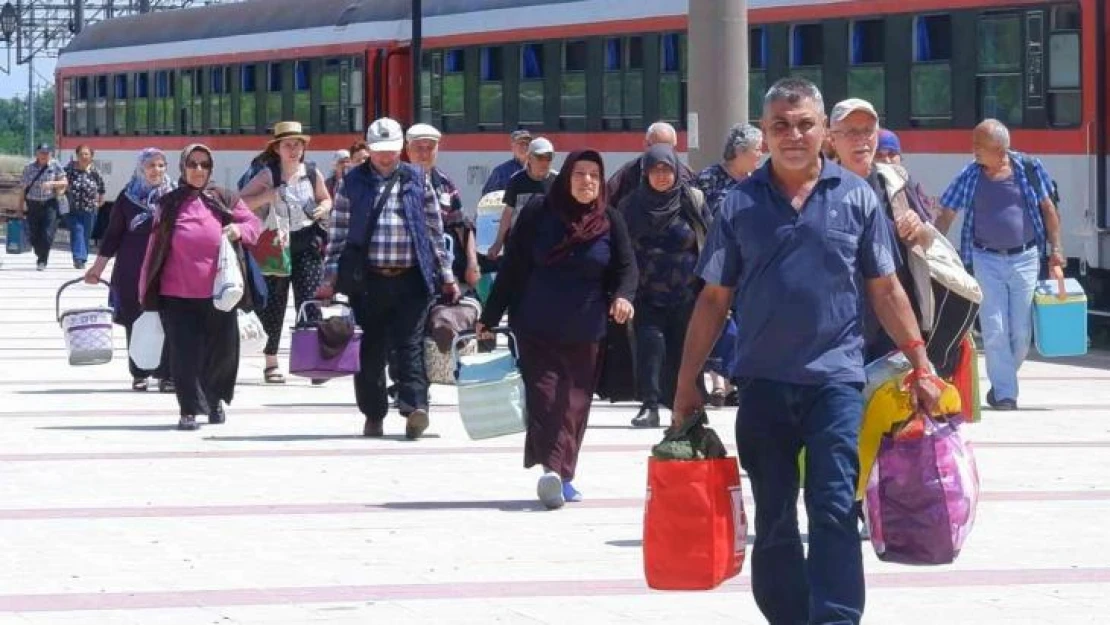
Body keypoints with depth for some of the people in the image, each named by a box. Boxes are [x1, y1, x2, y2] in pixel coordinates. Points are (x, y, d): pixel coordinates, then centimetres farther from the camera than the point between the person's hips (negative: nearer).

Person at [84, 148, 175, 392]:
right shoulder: (128, 197, 5)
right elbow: (113, 234, 9)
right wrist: (97, 267, 8)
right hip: (131, 271, 1)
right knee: (135, 323, 3)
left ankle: (166, 374, -1)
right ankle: (139, 374, 13)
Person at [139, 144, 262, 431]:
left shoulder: (224, 200, 8)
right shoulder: (168, 204, 8)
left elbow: (254, 223, 9)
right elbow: (155, 247, 9)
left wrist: (239, 230, -15)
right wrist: (146, 288, 8)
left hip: (218, 292, 1)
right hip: (177, 294, -1)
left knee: (223, 350, 6)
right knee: (184, 353, -4)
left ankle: (215, 399, 29)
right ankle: (189, 411, 0)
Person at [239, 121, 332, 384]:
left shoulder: (312, 174, 4)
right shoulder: (267, 176, -2)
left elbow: (326, 199, 21)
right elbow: (240, 203, -4)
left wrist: (323, 208, -2)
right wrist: (267, 196, -18)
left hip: (307, 244, 1)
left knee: (309, 301, -8)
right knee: (273, 303, 4)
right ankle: (271, 363, 13)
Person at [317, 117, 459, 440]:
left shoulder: (417, 180, 8)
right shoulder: (353, 183, 7)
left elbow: (435, 231, 12)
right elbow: (338, 232, 8)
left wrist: (446, 276, 11)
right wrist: (329, 278, 3)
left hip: (411, 279, -1)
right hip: (368, 279, 1)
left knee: (410, 344, -9)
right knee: (369, 350, 5)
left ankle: (414, 406, -17)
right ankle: (373, 415, 13)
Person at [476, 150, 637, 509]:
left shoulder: (609, 221, 4)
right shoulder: (538, 213, -1)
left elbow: (626, 267, 6)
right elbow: (513, 266, 2)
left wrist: (622, 295, -17)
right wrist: (490, 317, 4)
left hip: (584, 331, 2)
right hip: (536, 328, -2)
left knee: (575, 401, -1)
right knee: (544, 395, -11)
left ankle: (560, 473, 2)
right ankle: (553, 469, -21)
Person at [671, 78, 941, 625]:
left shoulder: (856, 198, 3)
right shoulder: (740, 204, 4)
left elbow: (885, 290, 7)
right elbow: (713, 299, 8)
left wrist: (921, 365, 2)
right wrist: (686, 382, 4)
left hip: (834, 378, -2)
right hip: (762, 381, 2)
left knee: (834, 512, -11)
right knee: (773, 522, 9)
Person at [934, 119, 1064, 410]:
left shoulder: (1029, 168, -4)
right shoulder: (970, 176, -3)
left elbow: (1048, 209, 5)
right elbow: (946, 216, 1)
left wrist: (1056, 249, 3)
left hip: (1024, 258, 0)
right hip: (987, 260, 0)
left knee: (1021, 331, 4)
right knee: (994, 330, -5)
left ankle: (1003, 382, 26)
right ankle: (1004, 392, 3)